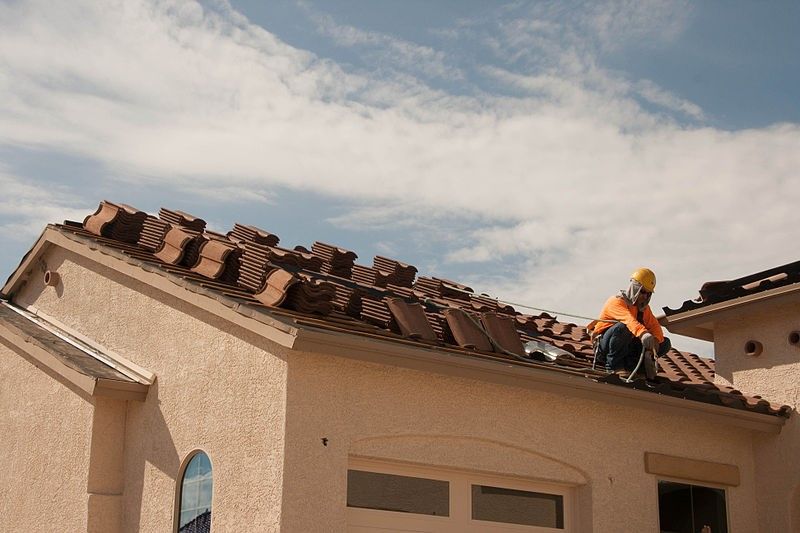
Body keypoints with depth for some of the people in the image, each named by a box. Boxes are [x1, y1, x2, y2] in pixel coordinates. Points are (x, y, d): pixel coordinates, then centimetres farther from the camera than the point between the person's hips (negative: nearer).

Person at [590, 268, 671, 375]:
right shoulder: (617, 302, -17)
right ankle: (614, 366, -22)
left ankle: (630, 364, -4)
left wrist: (656, 339, -25)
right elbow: (629, 319, -37)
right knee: (622, 327, -40)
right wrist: (643, 333, -56)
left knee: (665, 343, -4)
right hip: (604, 345, -7)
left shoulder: (643, 307, 10)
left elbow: (654, 325, 0)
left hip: (627, 346, 7)